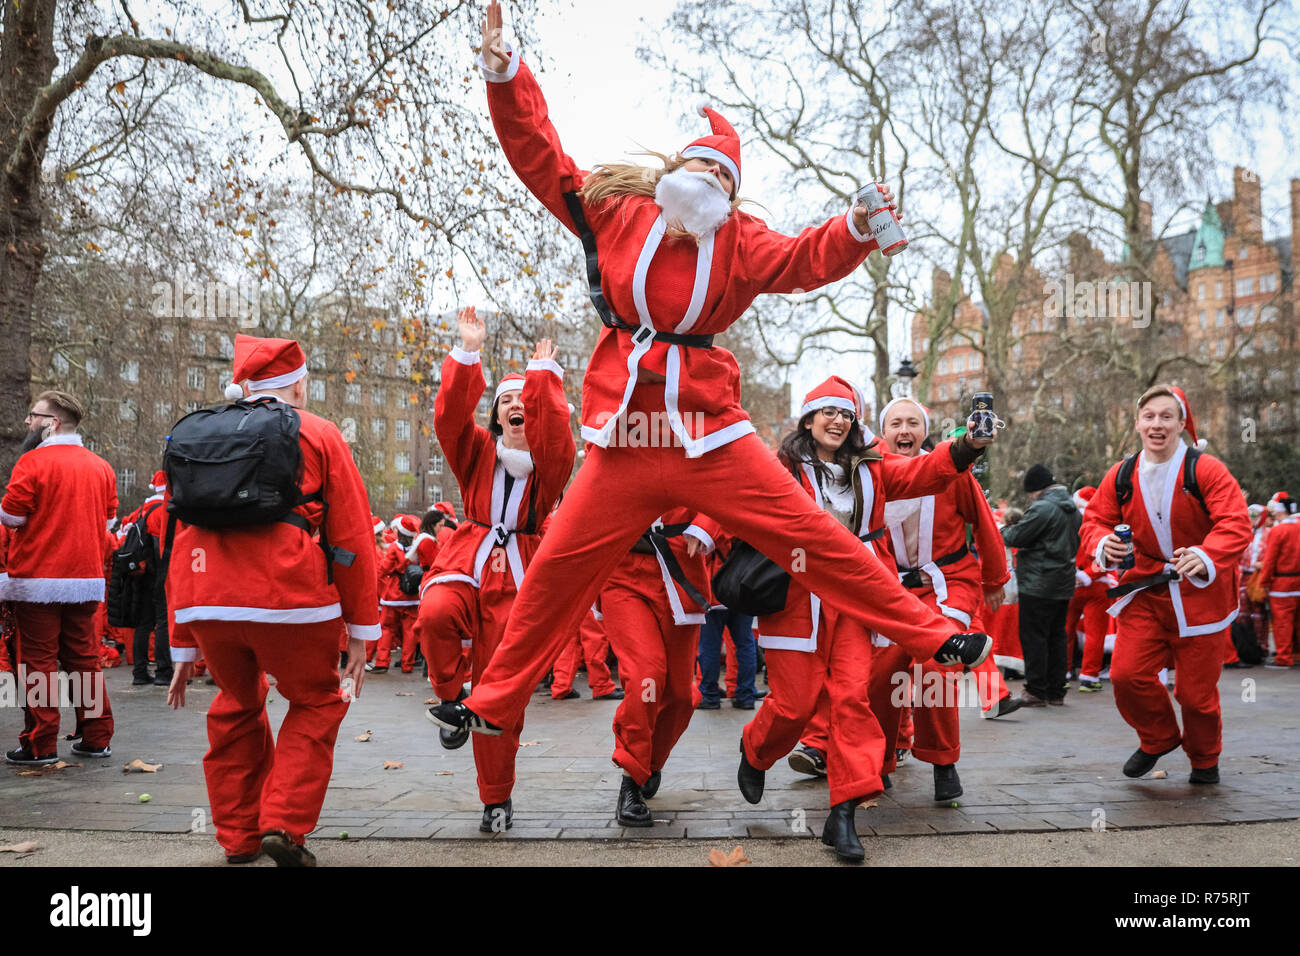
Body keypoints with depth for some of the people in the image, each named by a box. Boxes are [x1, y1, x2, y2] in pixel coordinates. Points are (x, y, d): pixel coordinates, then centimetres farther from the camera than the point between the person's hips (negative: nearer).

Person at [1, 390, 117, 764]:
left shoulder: (33, 462, -10)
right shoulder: (101, 467, 8)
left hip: (37, 579, -5)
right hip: (86, 578, 6)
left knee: (38, 661, 2)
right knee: (84, 658, 12)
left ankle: (40, 744, 5)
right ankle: (97, 737, 15)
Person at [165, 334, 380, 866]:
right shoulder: (317, 434, 11)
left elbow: (179, 540, 22)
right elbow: (352, 536, 5)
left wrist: (182, 646, 25)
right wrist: (361, 631, 8)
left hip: (205, 602, 4)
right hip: (290, 600, -4)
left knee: (236, 706, 25)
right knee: (316, 703, 16)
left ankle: (239, 836, 28)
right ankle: (284, 825, 4)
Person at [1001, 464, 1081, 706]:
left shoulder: (1042, 508, -17)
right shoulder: (1073, 509, 14)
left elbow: (1017, 537, -15)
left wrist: (1004, 530, 4)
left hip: (1038, 584, -9)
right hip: (1064, 585, 9)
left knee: (1033, 636, -3)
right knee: (1056, 636, 13)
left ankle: (1036, 691, -2)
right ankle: (1056, 691, 17)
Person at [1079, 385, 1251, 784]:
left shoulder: (1206, 470, -12)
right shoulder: (1120, 476, -1)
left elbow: (1236, 524, -20)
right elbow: (1096, 519, 4)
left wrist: (1207, 557, -40)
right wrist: (1104, 544, -20)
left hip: (1200, 592, -3)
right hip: (1145, 591, 3)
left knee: (1197, 690, 5)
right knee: (1126, 674, -9)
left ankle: (1204, 759, 36)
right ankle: (1158, 739, 23)